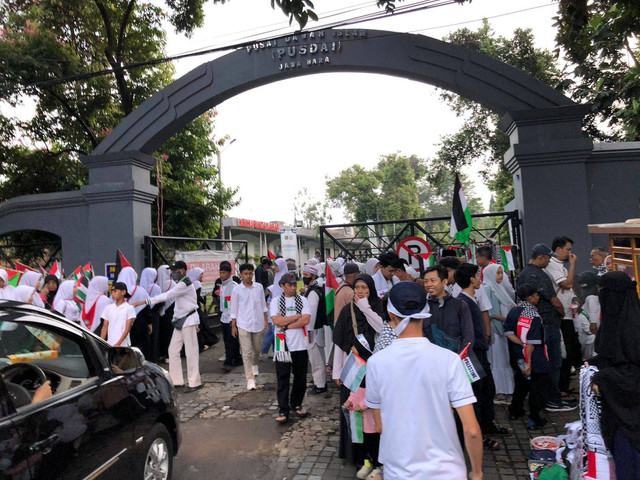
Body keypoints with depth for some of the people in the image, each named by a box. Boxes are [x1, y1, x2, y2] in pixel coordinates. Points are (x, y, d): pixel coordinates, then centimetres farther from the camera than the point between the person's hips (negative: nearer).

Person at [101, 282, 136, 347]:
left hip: (123, 345, -4)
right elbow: (105, 327, 10)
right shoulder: (108, 308, 10)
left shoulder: (129, 308, -3)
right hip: (109, 345, 4)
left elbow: (127, 329, -7)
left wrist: (118, 344, -16)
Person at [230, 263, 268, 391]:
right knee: (246, 352, -3)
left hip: (258, 323, 3)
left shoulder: (259, 287, 2)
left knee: (257, 349, 16)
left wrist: (266, 320, 9)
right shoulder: (237, 290, -5)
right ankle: (250, 379, 5)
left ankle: (254, 364, 47)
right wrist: (233, 326, 2)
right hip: (243, 325, -3)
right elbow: (234, 309, 1)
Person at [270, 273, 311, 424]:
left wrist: (286, 324, -11)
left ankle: (296, 404, 31)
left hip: (301, 345, 2)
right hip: (283, 346, -2)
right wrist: (297, 316, -9)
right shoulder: (276, 301, 1)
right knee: (283, 379, 2)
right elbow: (276, 321, -13)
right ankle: (283, 410, 13)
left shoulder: (303, 300, 4)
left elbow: (306, 320, -9)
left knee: (300, 377, 12)